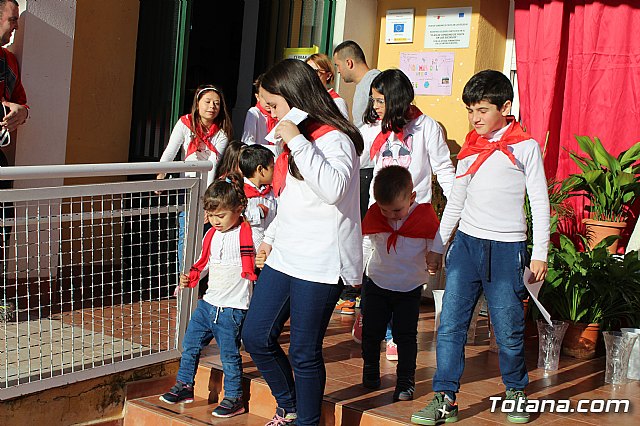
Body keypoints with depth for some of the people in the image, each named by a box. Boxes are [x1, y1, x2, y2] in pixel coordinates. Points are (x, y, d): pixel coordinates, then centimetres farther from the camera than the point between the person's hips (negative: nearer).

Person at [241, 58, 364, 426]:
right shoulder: (296, 140, 16)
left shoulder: (334, 139, -13)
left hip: (320, 263, -9)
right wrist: (272, 237, 24)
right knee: (256, 337, 11)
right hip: (284, 256, 9)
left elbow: (333, 188, -33)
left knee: (304, 353, 0)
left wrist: (297, 142, -28)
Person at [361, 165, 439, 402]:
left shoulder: (425, 217, -15)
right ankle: (370, 371, 28)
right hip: (377, 284, 2)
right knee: (371, 332, 8)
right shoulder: (373, 215, -7)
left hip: (410, 287, -2)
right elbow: (365, 245, 7)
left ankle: (406, 380, 7)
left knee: (406, 335, -2)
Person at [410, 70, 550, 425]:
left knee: (508, 329, 3)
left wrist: (540, 254, -6)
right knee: (450, 324, -3)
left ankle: (516, 392, 25)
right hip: (466, 243, 4)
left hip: (506, 249, -4)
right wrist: (438, 246, 18)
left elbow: (539, 202, -2)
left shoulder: (525, 147, -3)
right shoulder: (470, 147, 11)